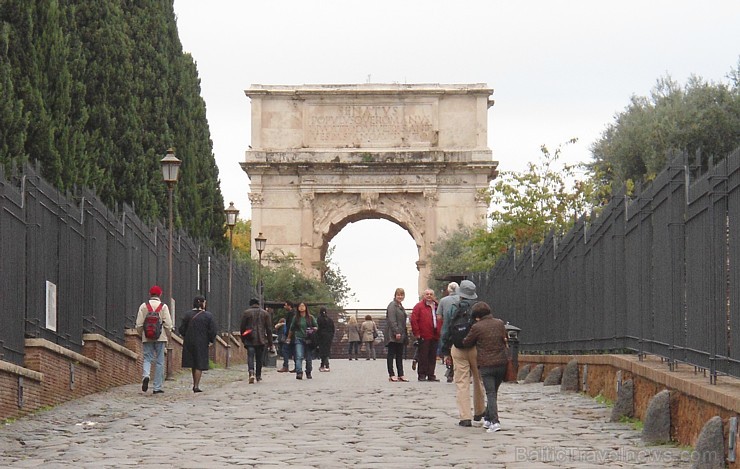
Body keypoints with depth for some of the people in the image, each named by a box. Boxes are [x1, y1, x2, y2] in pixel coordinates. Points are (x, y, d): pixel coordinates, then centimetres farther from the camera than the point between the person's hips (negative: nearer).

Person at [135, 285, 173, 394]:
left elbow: (139, 325, 0)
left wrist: (142, 334, 14)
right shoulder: (163, 306, -2)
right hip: (160, 337, -1)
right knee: (159, 362, 5)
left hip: (147, 337, 1)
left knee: (147, 358, 9)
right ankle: (157, 387, 5)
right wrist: (166, 336, 7)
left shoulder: (143, 306, 2)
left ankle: (145, 376, -22)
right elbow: (168, 324, -6)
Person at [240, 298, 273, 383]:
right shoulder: (265, 313, 6)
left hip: (250, 340, -1)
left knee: (250, 357, -5)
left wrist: (243, 339, 14)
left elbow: (242, 327, 3)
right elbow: (269, 328, 6)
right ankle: (258, 376, 19)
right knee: (259, 358, 13)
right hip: (261, 340, 1)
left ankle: (251, 372, -27)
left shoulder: (246, 312, 2)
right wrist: (270, 342, 10)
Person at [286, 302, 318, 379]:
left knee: (308, 358, 8)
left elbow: (316, 326, 11)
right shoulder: (296, 318, 6)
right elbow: (291, 329, 17)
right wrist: (289, 338, 25)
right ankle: (299, 373, -27)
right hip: (299, 339, -1)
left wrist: (313, 329, -11)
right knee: (299, 356, -17)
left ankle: (308, 373, 23)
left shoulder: (310, 317, 5)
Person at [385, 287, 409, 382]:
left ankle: (401, 375, 10)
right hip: (393, 335, -9)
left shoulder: (401, 307, 20)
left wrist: (405, 336, 19)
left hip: (400, 335, 9)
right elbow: (392, 320, -17)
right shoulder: (392, 305, -8)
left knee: (399, 356, 9)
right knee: (391, 354, -4)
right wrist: (396, 332, -24)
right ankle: (391, 375, -4)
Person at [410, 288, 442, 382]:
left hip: (435, 336, 6)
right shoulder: (419, 306, -1)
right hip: (424, 336, -6)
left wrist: (439, 331, 12)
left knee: (433, 356, 7)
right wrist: (416, 333, -12)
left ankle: (431, 375, 11)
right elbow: (413, 320, -8)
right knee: (423, 356, -4)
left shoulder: (436, 306, 18)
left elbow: (440, 320, 24)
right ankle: (422, 375, -1)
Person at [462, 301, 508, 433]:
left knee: (490, 393, -4)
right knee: (494, 392, 16)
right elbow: (506, 340, 18)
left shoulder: (477, 327, -9)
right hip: (502, 363, 5)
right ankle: (488, 419, 26)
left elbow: (466, 342, 3)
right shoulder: (499, 323, 6)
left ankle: (494, 421, -16)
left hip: (486, 365, -5)